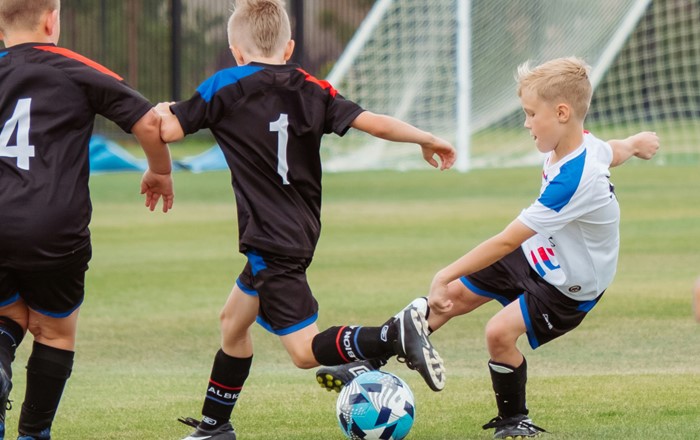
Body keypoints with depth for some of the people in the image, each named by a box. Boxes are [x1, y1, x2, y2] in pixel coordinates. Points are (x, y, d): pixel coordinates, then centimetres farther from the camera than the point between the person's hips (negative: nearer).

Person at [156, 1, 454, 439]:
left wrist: (163, 110, 16)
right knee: (233, 321, 23)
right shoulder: (312, 90, 4)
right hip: (300, 234, 8)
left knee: (306, 350, -10)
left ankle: (397, 335, -30)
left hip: (271, 242, -8)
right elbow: (374, 123, -3)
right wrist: (426, 140, 11)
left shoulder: (225, 87, -7)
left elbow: (167, 130, -7)